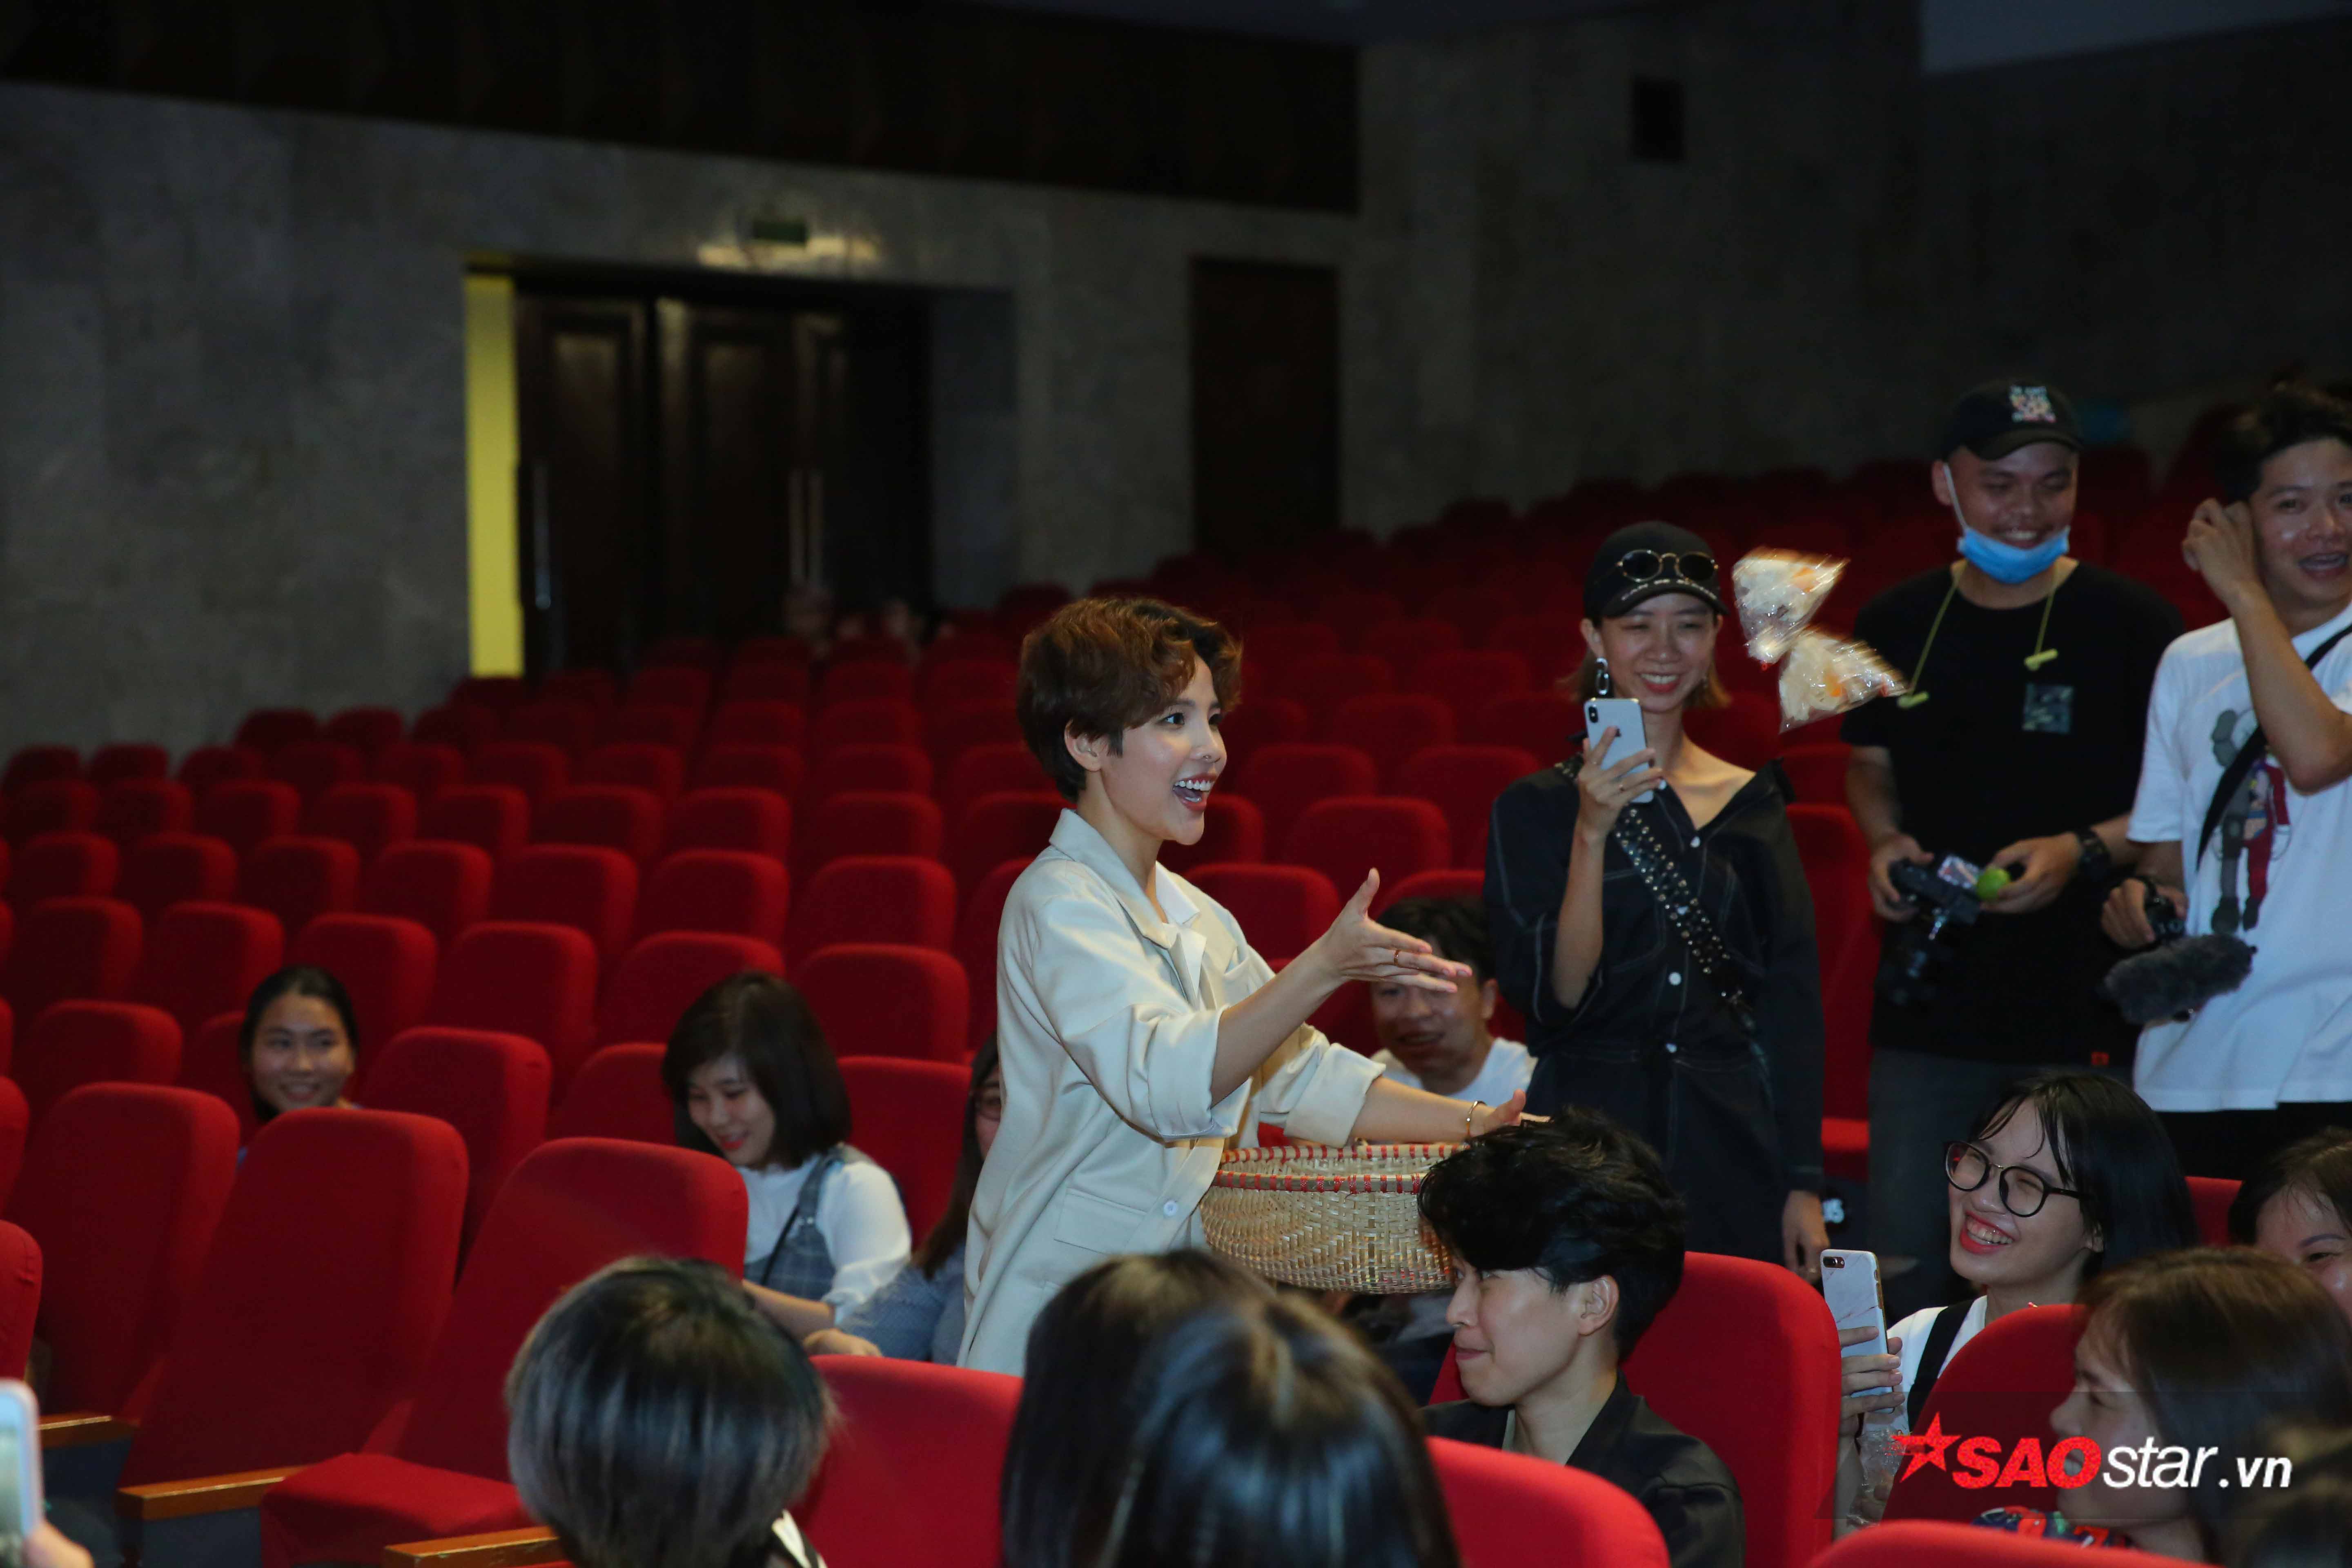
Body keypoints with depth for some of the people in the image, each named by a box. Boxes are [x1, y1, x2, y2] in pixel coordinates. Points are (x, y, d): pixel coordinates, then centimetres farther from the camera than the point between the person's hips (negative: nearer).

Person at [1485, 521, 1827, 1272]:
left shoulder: (1754, 802, 9)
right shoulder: (1537, 809, 0)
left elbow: (1793, 1001, 9)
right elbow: (1555, 997, -11)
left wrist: (1804, 1185, 3)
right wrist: (1592, 831, -20)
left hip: (1734, 1154, 3)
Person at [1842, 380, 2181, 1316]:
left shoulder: (2128, 625, -5)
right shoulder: (1896, 626, 7)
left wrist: (2086, 851, -17)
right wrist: (1885, 844, 1)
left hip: (2083, 1013, -3)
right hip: (1929, 1006, 4)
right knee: (1903, 1261, 7)